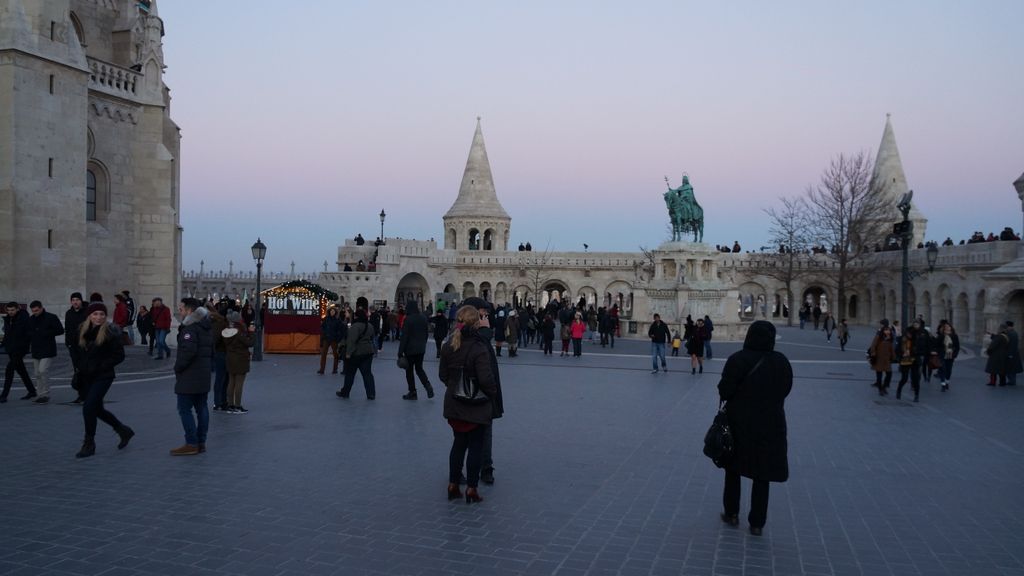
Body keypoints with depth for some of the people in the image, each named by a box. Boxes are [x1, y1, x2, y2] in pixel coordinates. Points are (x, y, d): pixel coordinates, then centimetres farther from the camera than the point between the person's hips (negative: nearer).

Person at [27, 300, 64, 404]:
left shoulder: (51, 317, -8)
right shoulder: (31, 319, 9)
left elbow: (60, 330, -9)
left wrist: (46, 333, -18)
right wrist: (31, 334, -3)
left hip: (48, 350, -6)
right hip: (36, 350, 6)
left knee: (43, 370, -15)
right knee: (38, 374, 8)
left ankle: (46, 394, -5)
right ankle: (40, 395, 17)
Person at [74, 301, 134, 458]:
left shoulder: (110, 332, -10)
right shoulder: (82, 330, 7)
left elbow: (119, 355, -10)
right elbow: (80, 354, 17)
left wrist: (100, 366, -16)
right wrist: (79, 371, 8)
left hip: (103, 376, -7)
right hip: (86, 377, 7)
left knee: (88, 408, -11)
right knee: (97, 409, 13)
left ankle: (89, 444, 5)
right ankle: (123, 431, 33)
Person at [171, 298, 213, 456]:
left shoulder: (190, 329, -15)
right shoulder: (206, 329, 16)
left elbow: (188, 351, -26)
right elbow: (211, 352, 20)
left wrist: (178, 368, -14)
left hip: (189, 378, -9)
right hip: (204, 376, 9)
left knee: (185, 409, -4)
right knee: (201, 408, 11)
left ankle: (191, 444, -4)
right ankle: (201, 442, 15)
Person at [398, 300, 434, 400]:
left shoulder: (408, 319, -15)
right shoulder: (423, 318, 4)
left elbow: (404, 336, -16)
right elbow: (426, 334, 11)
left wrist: (400, 351, -12)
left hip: (410, 349, -6)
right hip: (421, 349, 6)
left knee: (409, 370, 7)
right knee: (419, 369, 17)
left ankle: (412, 392, 10)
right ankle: (428, 386, -4)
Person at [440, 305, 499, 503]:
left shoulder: (448, 346, -2)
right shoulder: (479, 348, -21)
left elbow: (443, 374, 5)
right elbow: (486, 379, -23)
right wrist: (492, 393, -5)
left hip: (454, 405, 6)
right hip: (477, 406, -5)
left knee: (458, 443, 18)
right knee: (476, 446, 7)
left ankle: (453, 485, 23)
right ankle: (471, 489, 13)